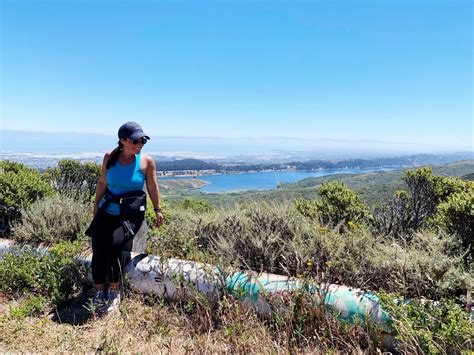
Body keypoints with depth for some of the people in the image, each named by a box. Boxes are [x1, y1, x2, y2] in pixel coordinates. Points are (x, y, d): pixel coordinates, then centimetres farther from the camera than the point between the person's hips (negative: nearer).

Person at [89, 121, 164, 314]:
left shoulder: (147, 161, -7)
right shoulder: (110, 157, -1)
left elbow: (152, 188, 2)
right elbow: (102, 183, 11)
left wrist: (157, 210, 5)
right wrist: (96, 205, 16)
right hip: (106, 211, 3)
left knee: (113, 244, -21)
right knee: (98, 248, -13)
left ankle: (114, 291, 1)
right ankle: (99, 292, 7)